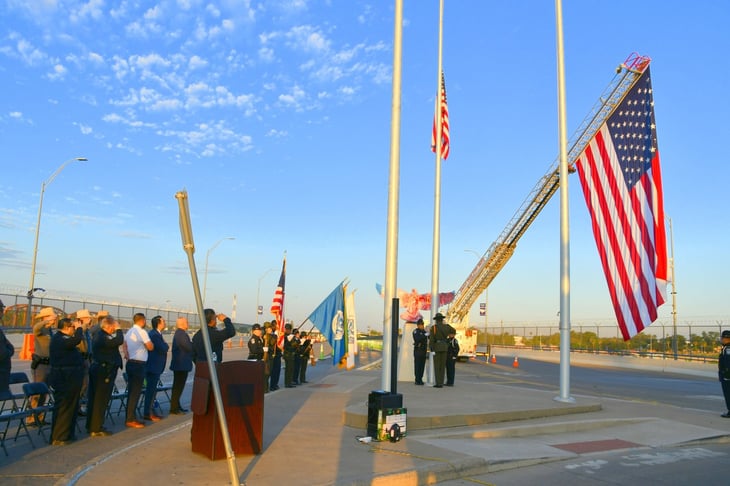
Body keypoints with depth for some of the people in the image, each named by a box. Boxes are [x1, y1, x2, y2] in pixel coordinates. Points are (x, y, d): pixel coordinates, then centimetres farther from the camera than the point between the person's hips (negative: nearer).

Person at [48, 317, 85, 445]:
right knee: (63, 407, -3)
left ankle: (67, 434, 27)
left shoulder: (61, 338, 14)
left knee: (71, 406, 17)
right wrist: (79, 328, -21)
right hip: (64, 378, -11)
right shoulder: (58, 339, -20)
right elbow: (76, 340, -33)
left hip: (69, 378, 11)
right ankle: (57, 438, 6)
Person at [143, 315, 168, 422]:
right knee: (151, 389, -5)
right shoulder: (155, 335, -19)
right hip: (153, 366, -11)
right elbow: (164, 348, -23)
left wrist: (164, 345, -1)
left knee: (152, 389, 16)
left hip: (154, 366, 11)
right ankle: (148, 414, 0)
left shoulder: (155, 334, 14)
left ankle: (151, 411, 25)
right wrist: (167, 345, -5)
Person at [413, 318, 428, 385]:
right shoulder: (415, 331, -8)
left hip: (424, 351, 7)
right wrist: (425, 335, -32)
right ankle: (417, 380, -4)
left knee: (422, 366, 6)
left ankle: (420, 379, 11)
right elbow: (417, 339, -26)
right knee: (417, 365, -6)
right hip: (417, 350, -7)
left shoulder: (424, 331, 15)